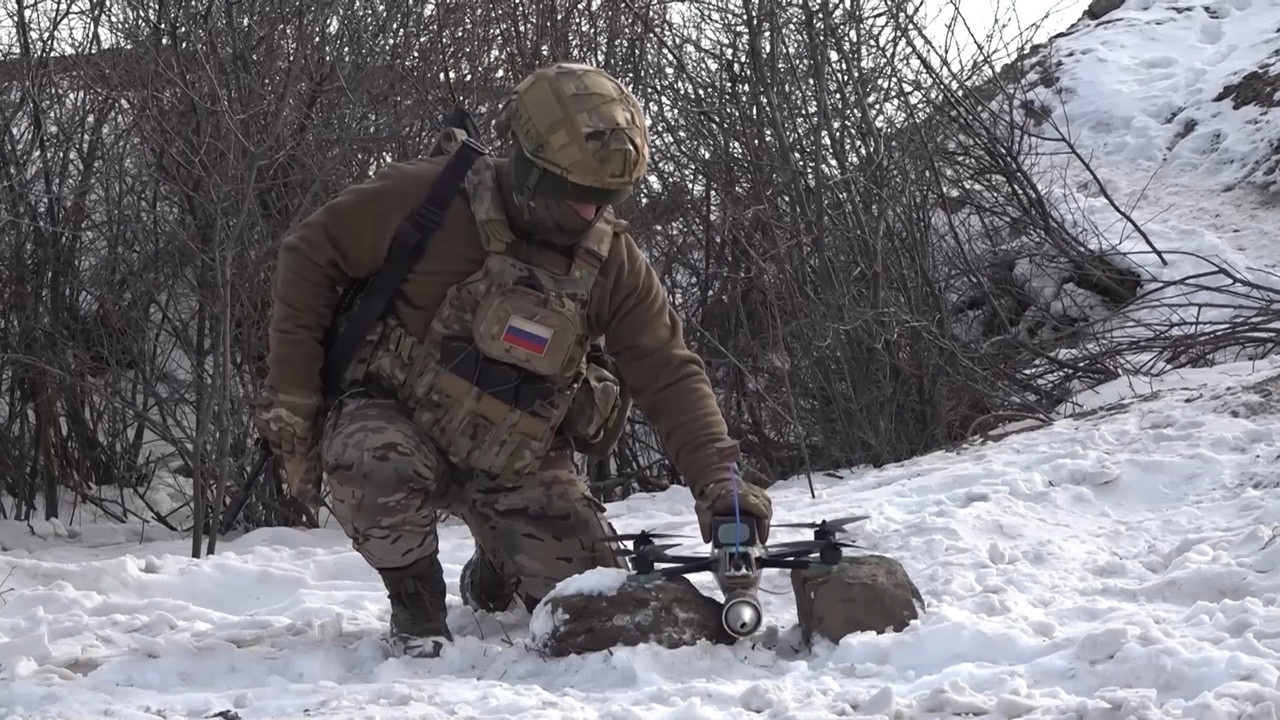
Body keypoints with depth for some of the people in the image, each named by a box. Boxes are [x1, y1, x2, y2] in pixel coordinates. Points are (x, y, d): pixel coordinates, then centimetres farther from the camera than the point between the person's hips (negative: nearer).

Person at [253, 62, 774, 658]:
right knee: (380, 469, -40)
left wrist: (716, 479, -23)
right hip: (397, 418, -4)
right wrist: (291, 396, -14)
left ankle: (492, 577, 30)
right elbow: (310, 255, -12)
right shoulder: (432, 200, -20)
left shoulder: (614, 262, -8)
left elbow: (668, 374, -8)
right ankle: (416, 601, -8)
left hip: (516, 464, 4)